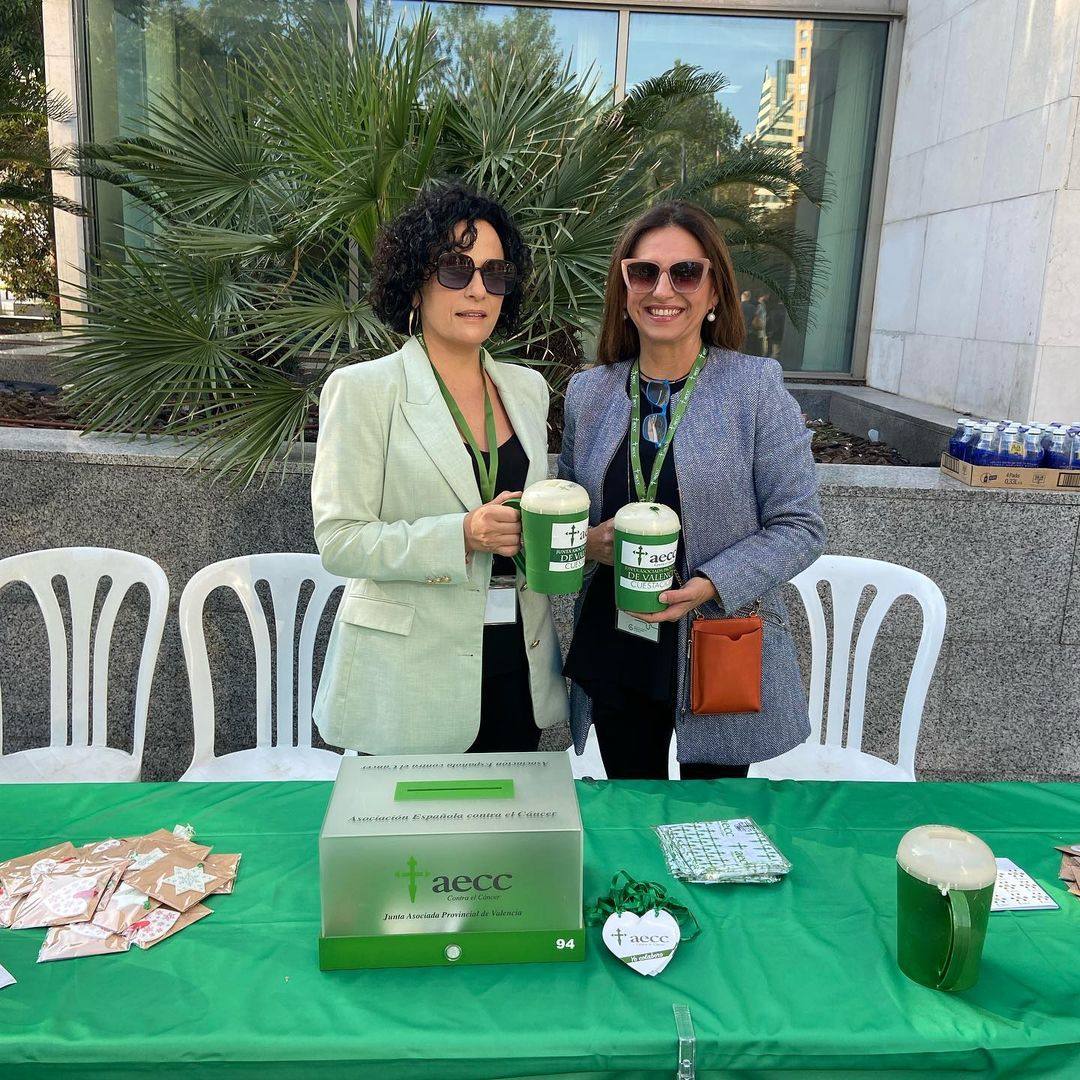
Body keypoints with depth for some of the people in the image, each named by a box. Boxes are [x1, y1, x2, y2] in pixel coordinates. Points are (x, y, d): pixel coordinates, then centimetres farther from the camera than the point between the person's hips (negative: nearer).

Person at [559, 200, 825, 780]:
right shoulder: (588, 392, 3)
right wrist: (590, 543, -9)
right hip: (613, 659, 3)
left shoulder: (756, 386, -8)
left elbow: (800, 526, -8)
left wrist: (709, 585, -22)